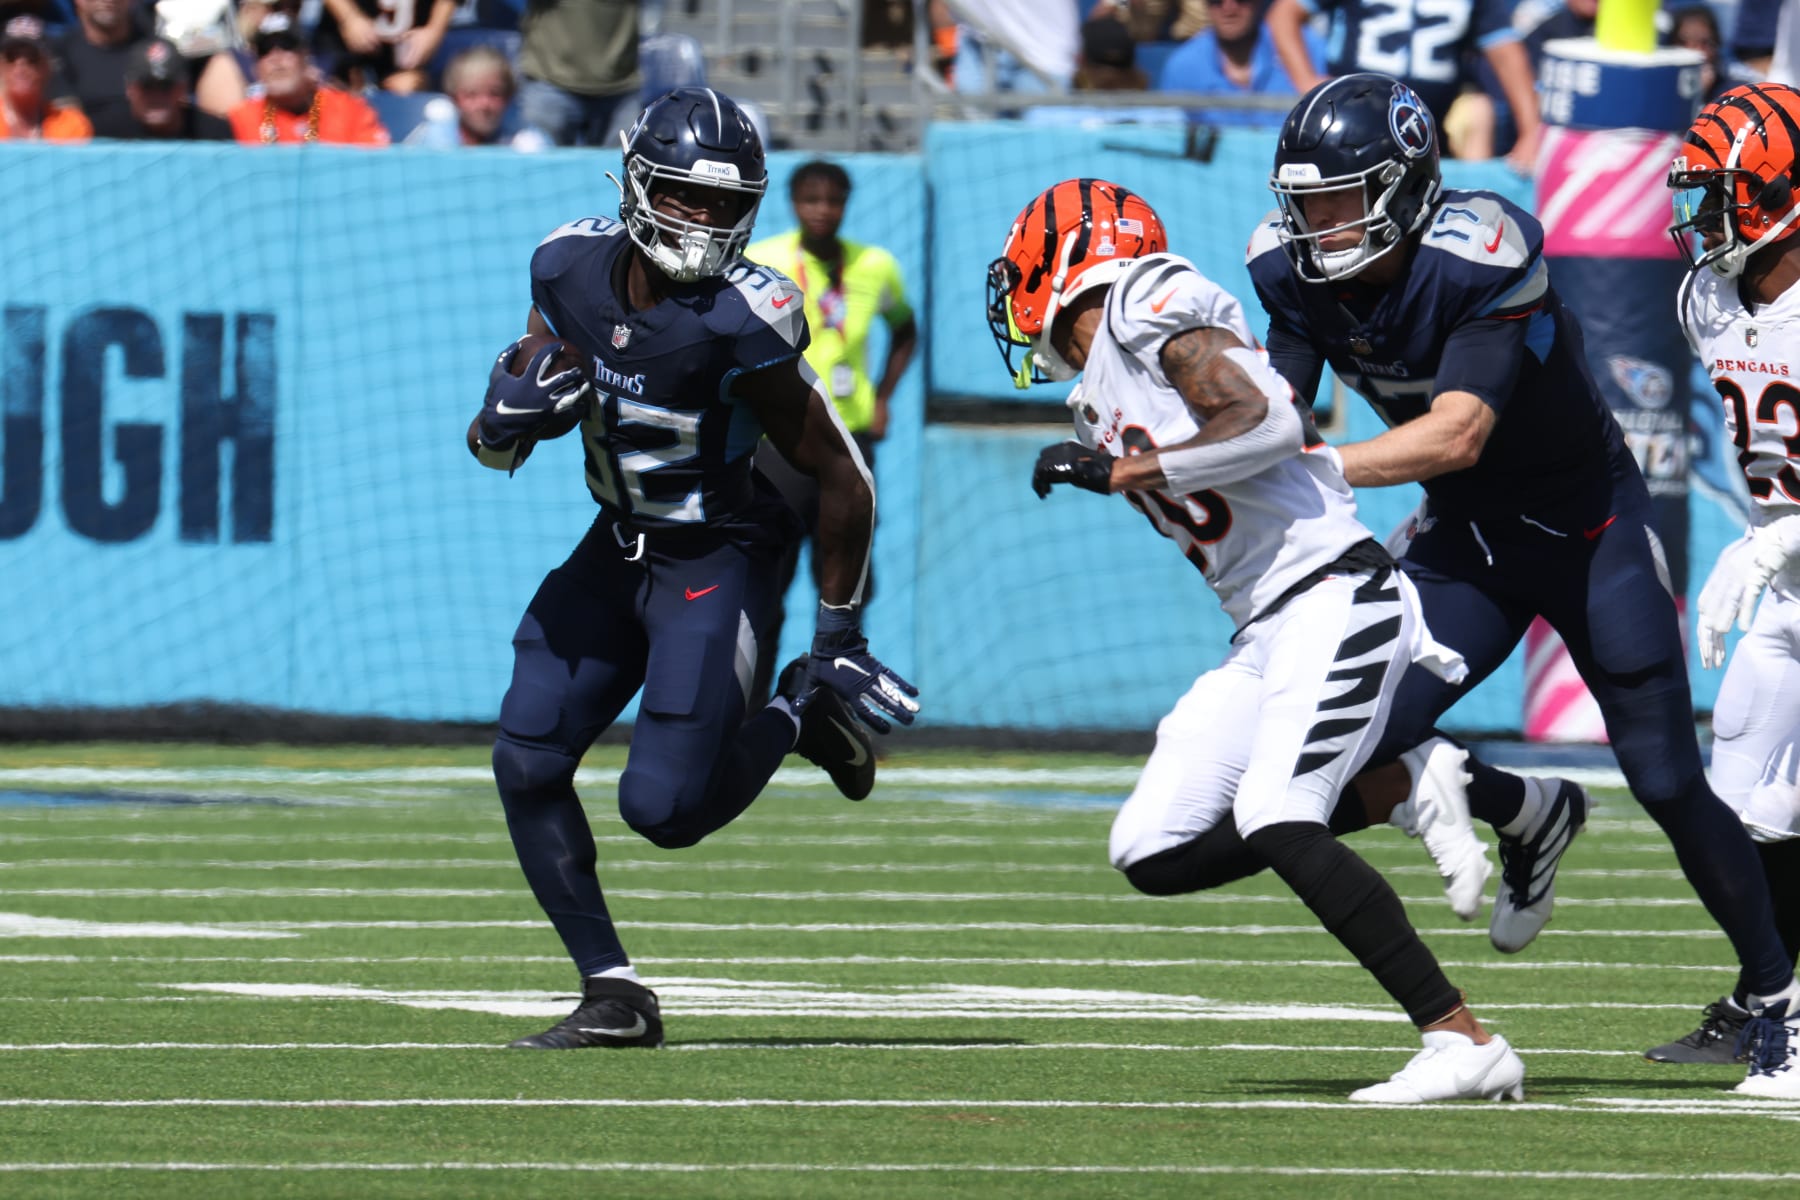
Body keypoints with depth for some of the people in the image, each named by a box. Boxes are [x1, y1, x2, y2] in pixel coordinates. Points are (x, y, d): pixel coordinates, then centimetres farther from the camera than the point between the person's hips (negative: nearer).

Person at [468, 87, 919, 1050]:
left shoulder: (739, 322, -25)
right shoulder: (572, 270, -8)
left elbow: (840, 479, -15)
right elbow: (494, 448, 4)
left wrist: (838, 632, -9)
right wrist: (509, 411, -21)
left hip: (720, 562, -6)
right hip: (619, 546, 6)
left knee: (663, 808, -12)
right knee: (527, 764, -3)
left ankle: (799, 716, 17)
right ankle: (614, 997, 6)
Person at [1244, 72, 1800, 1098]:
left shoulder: (1483, 259, -31)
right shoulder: (1300, 273, -9)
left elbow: (1455, 434, -34)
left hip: (1589, 522, -6)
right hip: (1468, 537, 6)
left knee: (1667, 781, -5)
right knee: (1363, 746, -11)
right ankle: (1530, 820, 19)